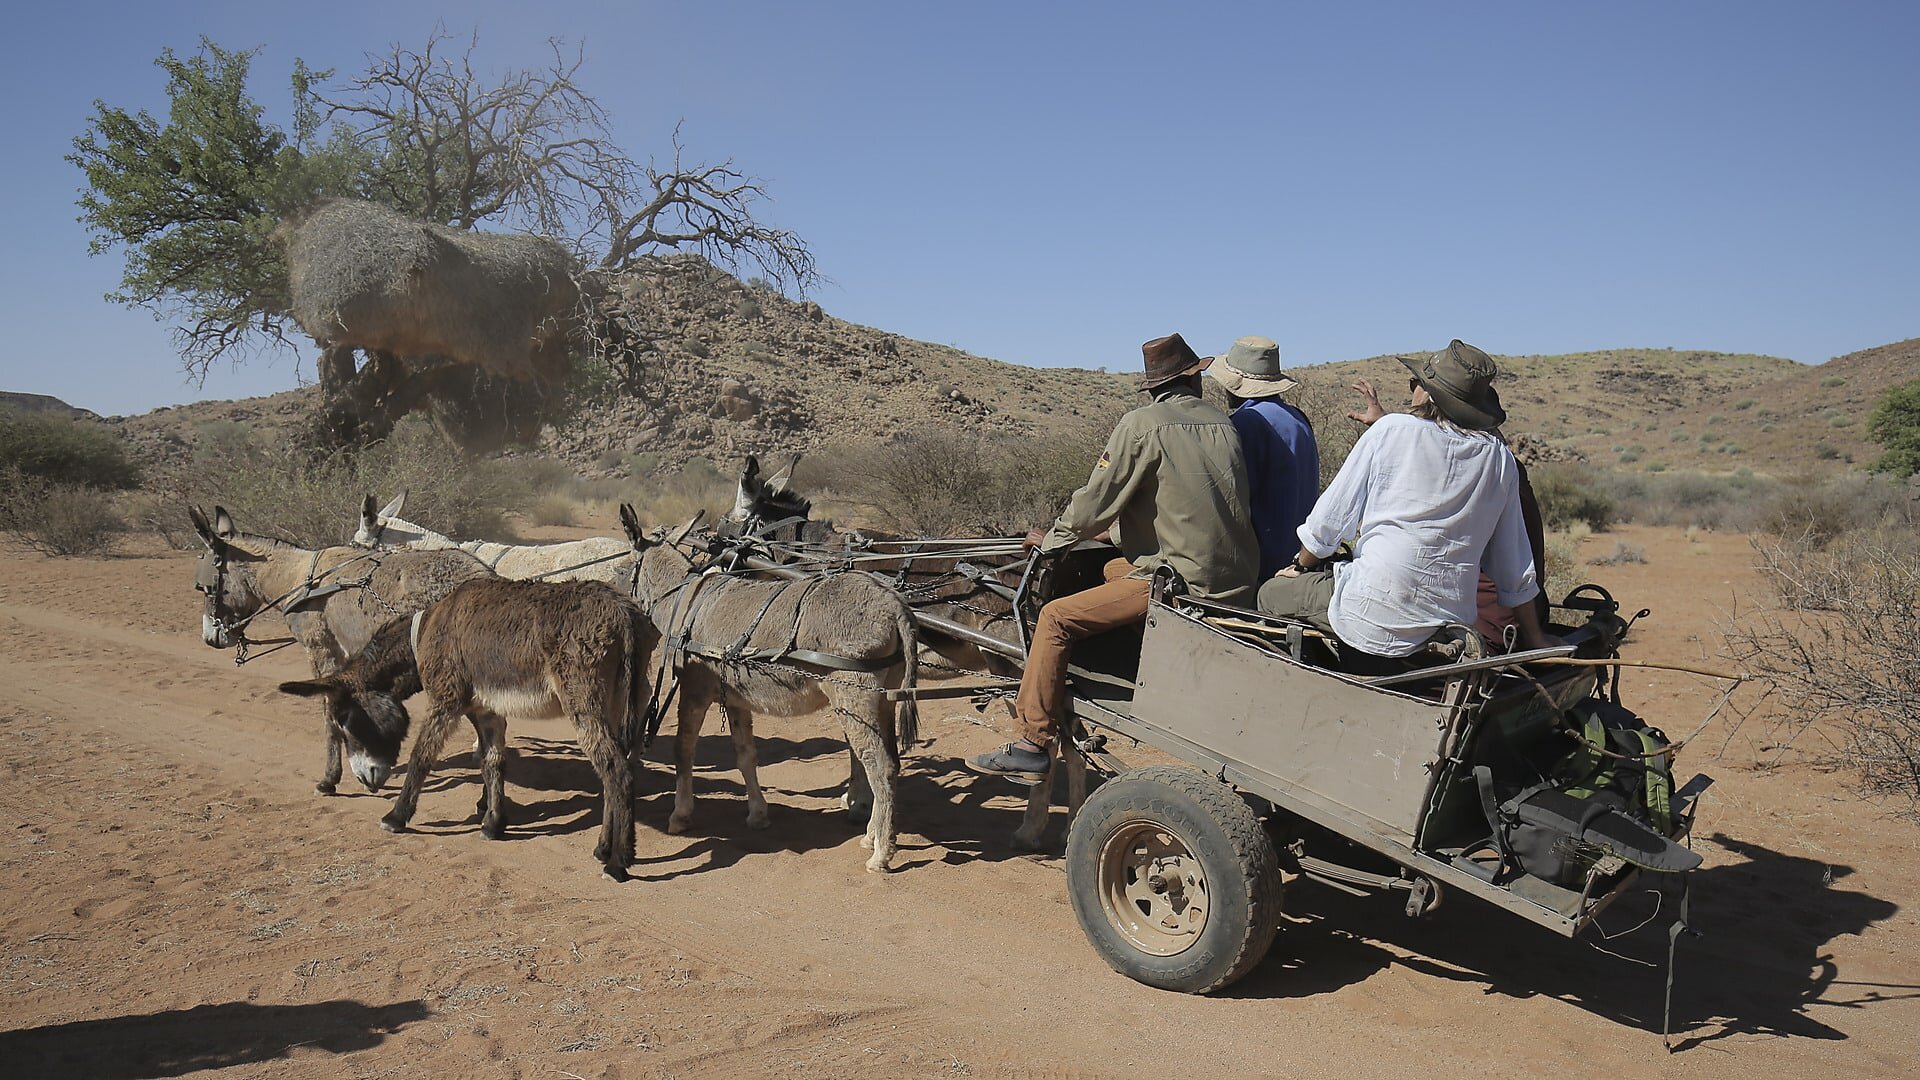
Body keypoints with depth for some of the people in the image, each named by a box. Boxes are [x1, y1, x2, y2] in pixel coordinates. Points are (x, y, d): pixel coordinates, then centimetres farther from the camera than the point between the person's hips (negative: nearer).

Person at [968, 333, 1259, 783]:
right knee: (1115, 569, 30)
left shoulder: (1141, 424, -8)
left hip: (1182, 581, -8)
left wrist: (1052, 540, 9)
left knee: (1056, 618, -4)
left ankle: (1032, 745, -4)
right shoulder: (1224, 424, 10)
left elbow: (1096, 501, -8)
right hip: (1238, 580, 8)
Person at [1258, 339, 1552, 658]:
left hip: (1374, 620, -5)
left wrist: (1301, 566, 19)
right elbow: (1515, 567, 11)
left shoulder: (1392, 430, -4)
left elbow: (1330, 518, 1)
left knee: (1271, 593, 16)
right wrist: (1534, 637, 24)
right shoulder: (1499, 457, 5)